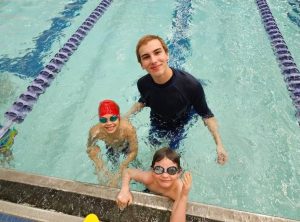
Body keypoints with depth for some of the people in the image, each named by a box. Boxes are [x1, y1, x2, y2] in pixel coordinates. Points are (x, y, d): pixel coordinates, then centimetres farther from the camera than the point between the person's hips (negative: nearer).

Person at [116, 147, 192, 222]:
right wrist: (124, 190, -36)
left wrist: (184, 197, -60)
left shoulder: (180, 188, -43)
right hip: (152, 195, 1)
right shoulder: (148, 178, -37)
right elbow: (127, 171, -19)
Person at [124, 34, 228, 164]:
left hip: (180, 127, -2)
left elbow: (205, 114, -23)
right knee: (153, 144, 30)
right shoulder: (143, 84, -28)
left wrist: (219, 144, -28)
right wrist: (126, 116, -11)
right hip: (156, 125, 3)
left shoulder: (191, 85, -40)